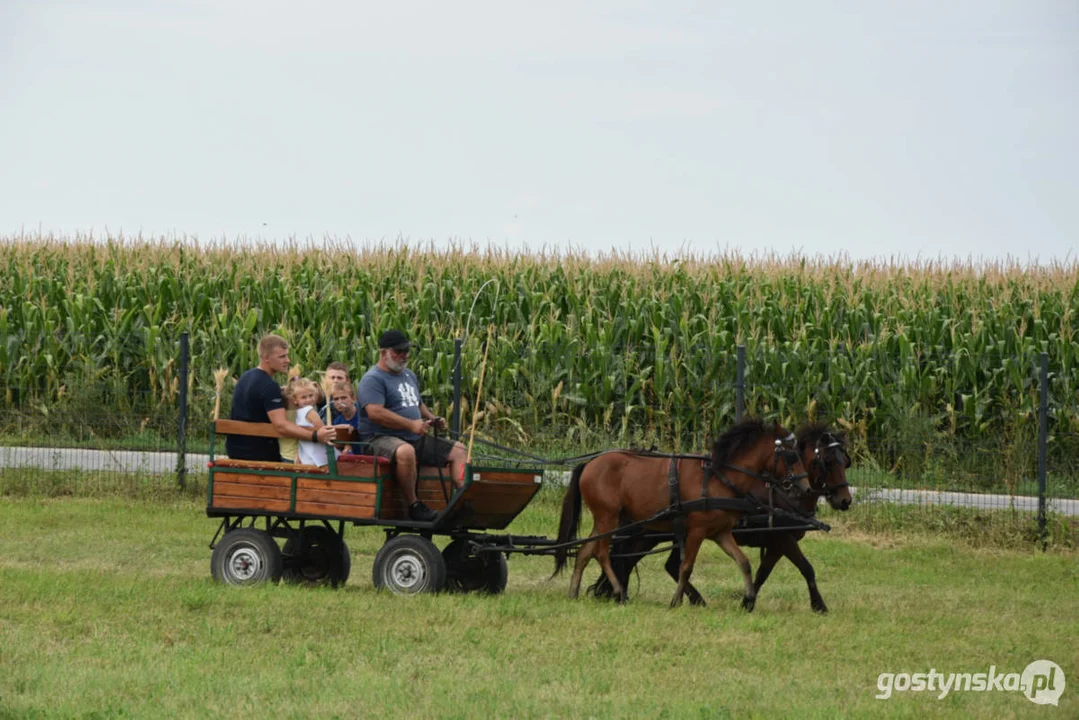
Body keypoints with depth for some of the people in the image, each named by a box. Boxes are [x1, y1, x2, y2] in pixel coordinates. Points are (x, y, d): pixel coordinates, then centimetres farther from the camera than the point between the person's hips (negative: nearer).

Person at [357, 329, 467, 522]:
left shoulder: (409, 376, 22)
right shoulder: (373, 379, -9)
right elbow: (375, 413, -22)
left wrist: (431, 419, 13)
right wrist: (411, 425, -24)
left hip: (416, 440, 9)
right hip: (380, 439, -9)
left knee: (458, 450, 3)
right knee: (405, 451, -42)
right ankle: (413, 506, -32)